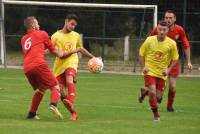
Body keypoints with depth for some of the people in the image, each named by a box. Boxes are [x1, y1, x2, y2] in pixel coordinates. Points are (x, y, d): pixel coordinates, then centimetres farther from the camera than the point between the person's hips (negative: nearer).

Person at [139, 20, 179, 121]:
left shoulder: (171, 44, -8)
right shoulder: (149, 40, -9)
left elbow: (175, 59, 4)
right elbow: (141, 54, 5)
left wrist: (168, 69, -9)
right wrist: (143, 67, -7)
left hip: (162, 73, 2)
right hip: (150, 71, -2)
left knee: (158, 97, 2)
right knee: (152, 92, -18)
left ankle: (145, 91, 37)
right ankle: (156, 114, 2)